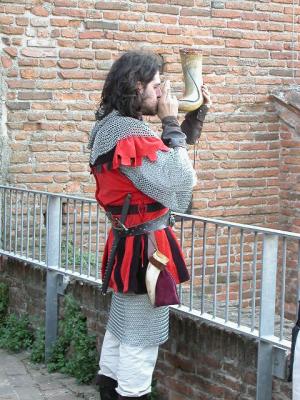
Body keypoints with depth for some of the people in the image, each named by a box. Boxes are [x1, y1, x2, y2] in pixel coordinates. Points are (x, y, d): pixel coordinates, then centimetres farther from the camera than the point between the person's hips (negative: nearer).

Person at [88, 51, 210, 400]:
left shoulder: (110, 127, 9)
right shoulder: (131, 135, -24)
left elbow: (163, 158, 17)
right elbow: (181, 179, -25)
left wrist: (196, 115, 8)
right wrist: (170, 122, -17)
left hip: (125, 242, 10)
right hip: (145, 246, -10)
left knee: (122, 327, 22)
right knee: (140, 339, 1)